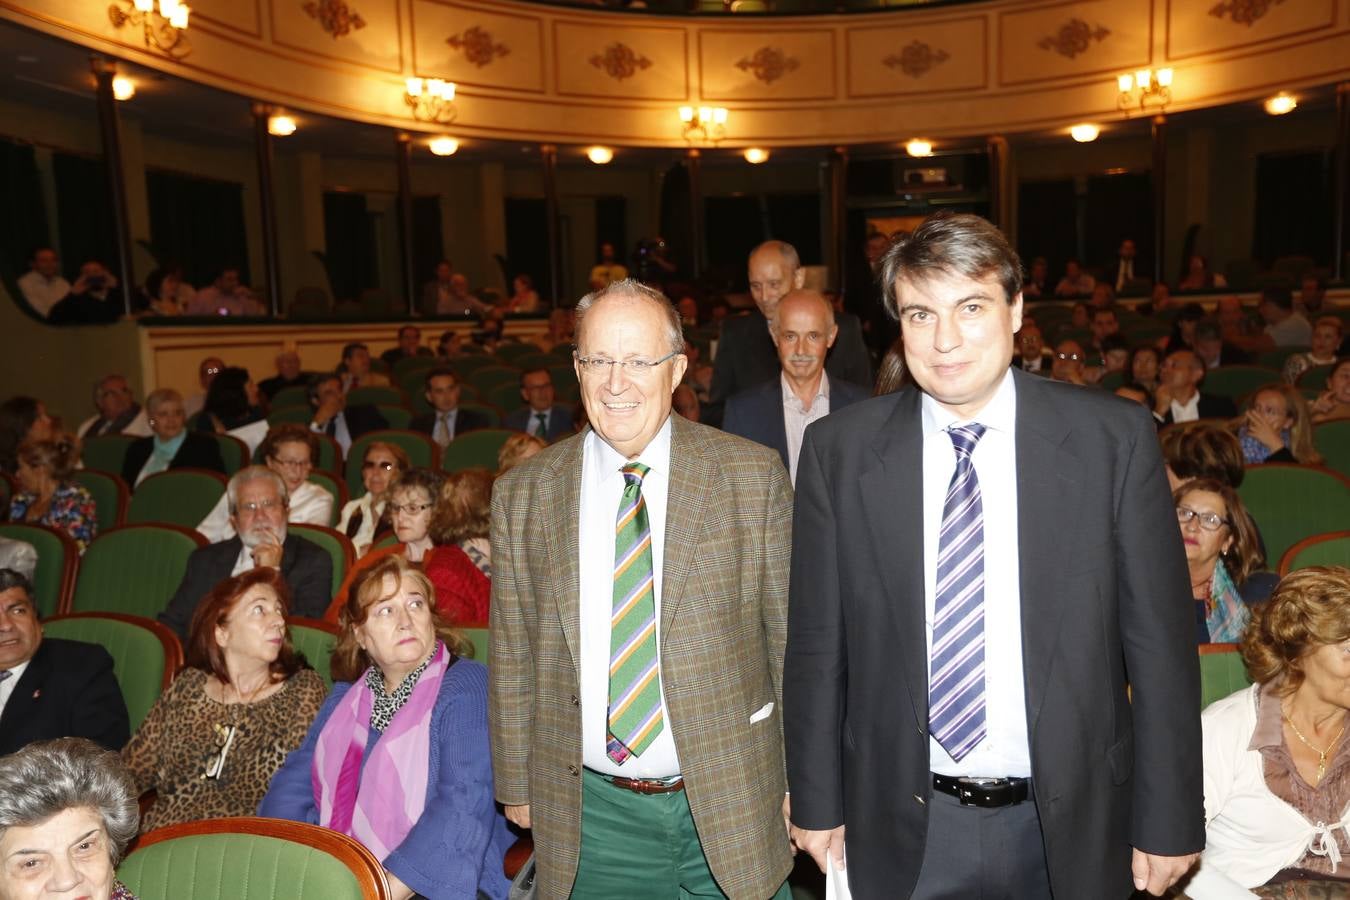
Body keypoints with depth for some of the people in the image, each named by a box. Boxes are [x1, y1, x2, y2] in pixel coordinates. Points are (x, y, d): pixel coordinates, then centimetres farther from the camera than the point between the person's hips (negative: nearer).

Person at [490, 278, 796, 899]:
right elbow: (512, 661, 4)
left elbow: (793, 639, -2)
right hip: (588, 814, 2)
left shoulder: (753, 476, -6)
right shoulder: (522, 495, -2)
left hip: (730, 807, -1)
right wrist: (517, 787, 8)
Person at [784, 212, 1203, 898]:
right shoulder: (838, 450, -8)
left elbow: (1158, 641, -5)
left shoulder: (1115, 438, -9)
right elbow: (817, 643, -2)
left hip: (1069, 824, 0)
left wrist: (1168, 821, -1)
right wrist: (817, 802, 2)